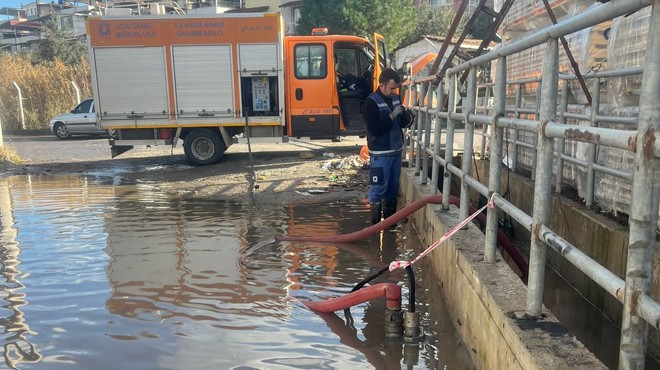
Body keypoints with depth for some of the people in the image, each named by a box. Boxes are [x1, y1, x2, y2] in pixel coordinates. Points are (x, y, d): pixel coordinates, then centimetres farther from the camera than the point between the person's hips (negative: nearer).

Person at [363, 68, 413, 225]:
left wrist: (407, 117, -6)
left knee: (393, 188, 13)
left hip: (396, 151, 7)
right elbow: (374, 128, -19)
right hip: (380, 154, -7)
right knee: (378, 189, -2)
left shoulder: (396, 98, 9)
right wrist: (392, 116, -21)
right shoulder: (371, 102, -12)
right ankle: (375, 222, 7)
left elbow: (402, 123, 15)